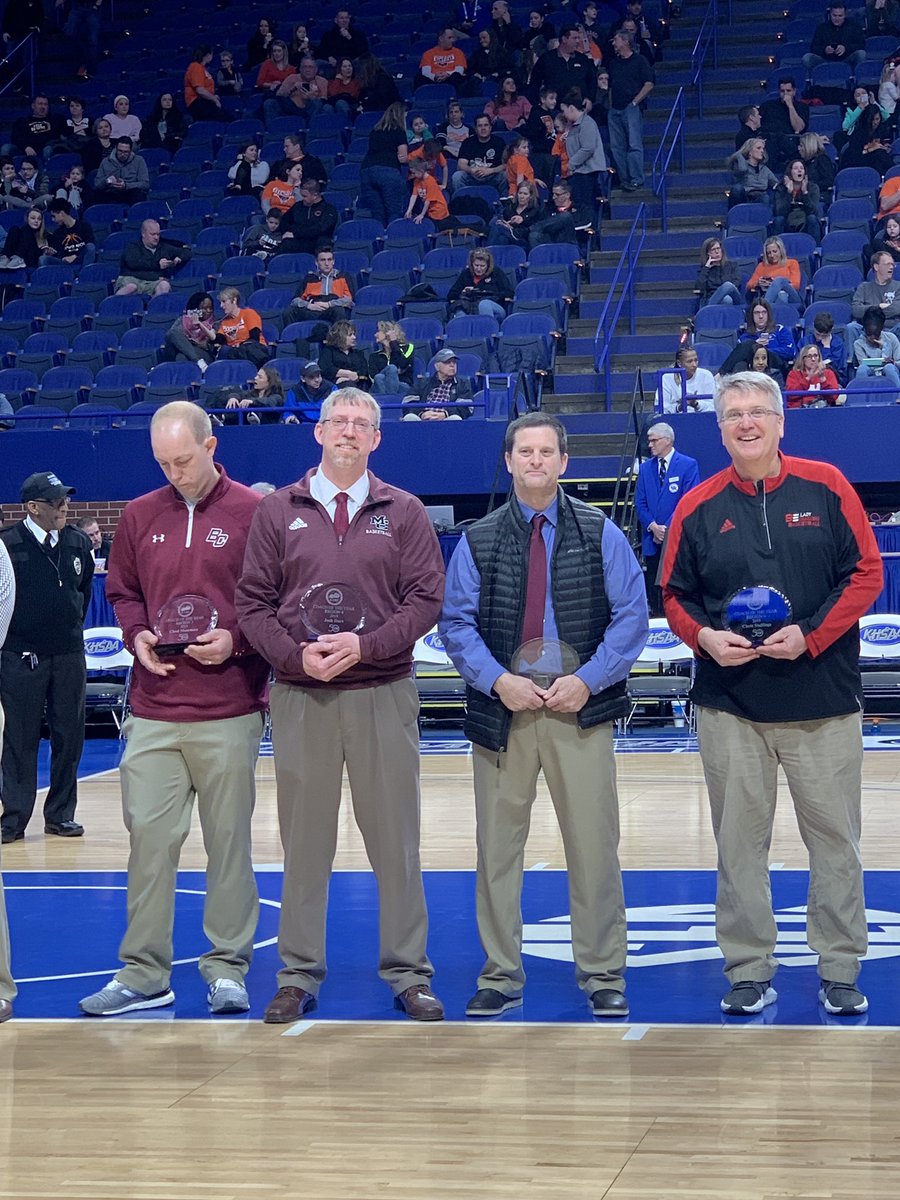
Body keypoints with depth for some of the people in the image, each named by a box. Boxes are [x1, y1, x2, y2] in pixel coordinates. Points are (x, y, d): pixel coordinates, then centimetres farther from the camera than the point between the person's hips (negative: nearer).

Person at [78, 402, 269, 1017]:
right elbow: (122, 592, 19)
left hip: (230, 714, -3)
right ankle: (143, 973, 8)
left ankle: (228, 969, 13)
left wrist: (235, 640, -13)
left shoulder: (255, 512, -2)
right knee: (149, 838, 2)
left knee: (229, 840, 4)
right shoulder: (140, 516, 10)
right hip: (153, 713, 3)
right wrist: (137, 634, 0)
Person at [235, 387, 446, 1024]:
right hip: (300, 697, 1)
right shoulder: (279, 511, 7)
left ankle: (409, 974, 12)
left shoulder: (404, 512, 6)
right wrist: (296, 655, -12)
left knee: (396, 839, 4)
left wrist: (364, 645, -14)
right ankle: (298, 976, 13)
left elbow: (426, 599, -1)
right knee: (304, 841, 6)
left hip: (384, 696, 0)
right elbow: (253, 603, 4)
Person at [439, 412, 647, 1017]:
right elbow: (456, 621, 5)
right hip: (501, 711, 1)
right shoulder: (478, 541, 7)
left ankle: (603, 973, 11)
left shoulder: (601, 534, 5)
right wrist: (497, 679, -11)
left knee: (594, 845, 0)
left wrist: (587, 679, -11)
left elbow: (631, 615, 1)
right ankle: (501, 974, 14)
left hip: (580, 708, -1)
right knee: (498, 846, 5)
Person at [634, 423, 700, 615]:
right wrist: (653, 527, -6)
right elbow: (640, 503, 11)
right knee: (653, 589, 3)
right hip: (652, 540, 5)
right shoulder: (646, 468, 14)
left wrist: (667, 528, -12)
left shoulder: (688, 465, -2)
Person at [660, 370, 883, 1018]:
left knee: (835, 837, 4)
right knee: (739, 840, 6)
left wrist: (811, 634, -13)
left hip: (823, 702, -1)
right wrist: (704, 636, -9)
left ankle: (840, 969, 15)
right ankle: (750, 970, 16)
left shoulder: (826, 487, -1)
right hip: (730, 706, 2)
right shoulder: (698, 507, 4)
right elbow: (675, 594, 11)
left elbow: (866, 574, -2)